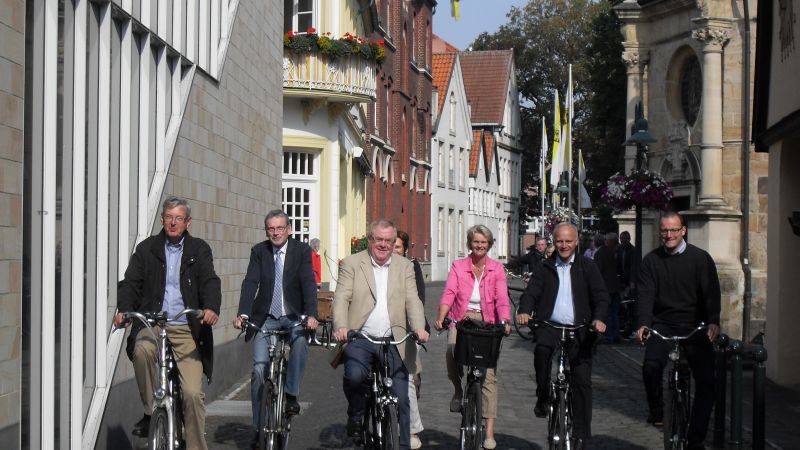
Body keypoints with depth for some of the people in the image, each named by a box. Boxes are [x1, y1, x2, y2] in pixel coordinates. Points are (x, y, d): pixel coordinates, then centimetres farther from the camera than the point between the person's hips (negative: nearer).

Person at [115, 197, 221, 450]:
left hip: (186, 330, 0)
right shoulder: (146, 248, 12)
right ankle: (150, 413, -15)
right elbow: (130, 282, 4)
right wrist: (123, 309, -17)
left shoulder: (199, 250, 10)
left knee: (193, 393, -11)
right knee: (142, 350, -35)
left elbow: (210, 281, -3)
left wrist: (211, 308, -24)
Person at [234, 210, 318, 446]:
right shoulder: (259, 251, 1)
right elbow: (250, 283, -9)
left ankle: (291, 394, -17)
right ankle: (259, 428, 4)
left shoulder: (302, 251, -3)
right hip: (266, 318, 1)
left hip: (294, 317, -1)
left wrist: (311, 315, -29)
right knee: (259, 369, -7)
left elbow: (308, 284, -14)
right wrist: (243, 314, -25)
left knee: (300, 341, -34)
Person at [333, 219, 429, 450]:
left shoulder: (405, 266, 12)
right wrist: (341, 327, -23)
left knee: (400, 400, 0)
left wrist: (419, 327, -17)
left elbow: (413, 301, 3)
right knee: (355, 375, -29)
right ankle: (355, 416, 1)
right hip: (360, 338, -2)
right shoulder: (351, 264, 5)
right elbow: (341, 298, -5)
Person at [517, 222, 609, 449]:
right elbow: (531, 292, 1)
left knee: (582, 381, -4)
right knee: (541, 350, -32)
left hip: (579, 330, 0)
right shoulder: (544, 268, 12)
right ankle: (543, 397, -10)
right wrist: (525, 311, -21)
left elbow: (601, 295, 1)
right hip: (550, 327, 0)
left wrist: (599, 318, -19)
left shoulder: (587, 266, 9)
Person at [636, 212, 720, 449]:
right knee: (651, 365, -26)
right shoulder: (651, 260, 5)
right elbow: (646, 294, -3)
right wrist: (643, 323, -20)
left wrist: (713, 321, -24)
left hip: (695, 326, 0)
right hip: (663, 324, 0)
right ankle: (656, 408, 3)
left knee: (706, 381, -7)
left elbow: (711, 292, -7)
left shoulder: (701, 258, 0)